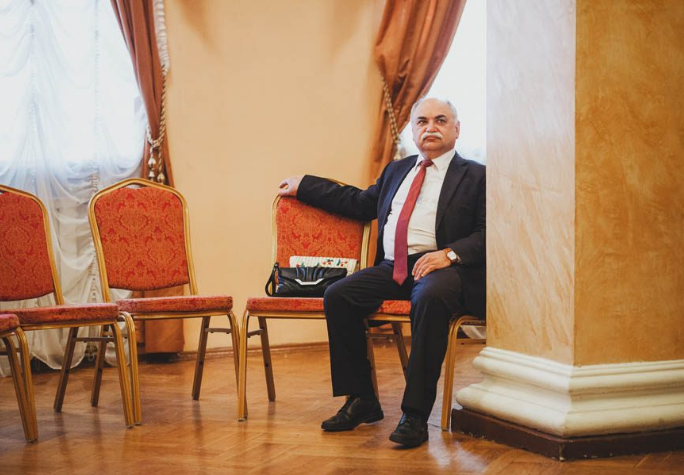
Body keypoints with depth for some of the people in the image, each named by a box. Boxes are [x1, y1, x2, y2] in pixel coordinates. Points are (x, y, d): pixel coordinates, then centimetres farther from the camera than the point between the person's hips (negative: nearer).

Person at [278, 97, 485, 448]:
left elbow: (486, 235, -3)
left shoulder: (475, 176, 7)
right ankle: (361, 401, -5)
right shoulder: (396, 171, 28)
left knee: (430, 297, -38)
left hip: (442, 266, -6)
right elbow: (360, 203, 35)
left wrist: (449, 254, -20)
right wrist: (304, 186, 37)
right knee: (338, 295, -16)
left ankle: (416, 415, -31)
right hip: (392, 267, 6)